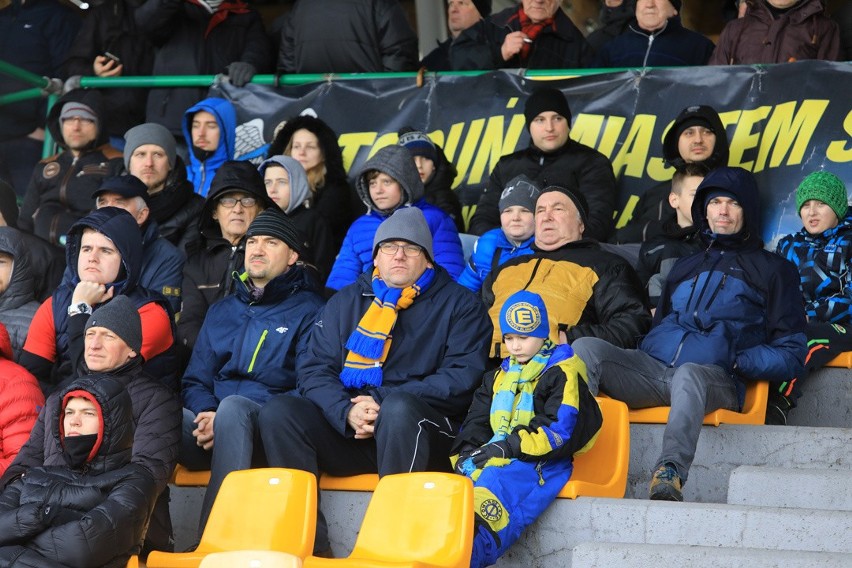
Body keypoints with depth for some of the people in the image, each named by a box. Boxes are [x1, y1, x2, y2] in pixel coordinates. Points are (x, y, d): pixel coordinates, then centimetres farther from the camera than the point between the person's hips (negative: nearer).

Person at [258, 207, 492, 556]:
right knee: (278, 412, -21)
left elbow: (463, 377, -4)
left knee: (399, 408, -37)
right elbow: (314, 368, 9)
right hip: (347, 432, 4)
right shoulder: (346, 302, 21)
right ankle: (308, 543, -25)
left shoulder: (458, 305, 10)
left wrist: (385, 403, -15)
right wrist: (347, 412, -13)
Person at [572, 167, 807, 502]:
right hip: (652, 366, 5)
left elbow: (791, 354, 13)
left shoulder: (772, 270, 20)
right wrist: (646, 350, 13)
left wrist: (738, 361, -5)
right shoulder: (686, 267, 35)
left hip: (714, 377, -5)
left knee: (689, 374, -42)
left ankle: (671, 471, -64)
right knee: (586, 348, -23)